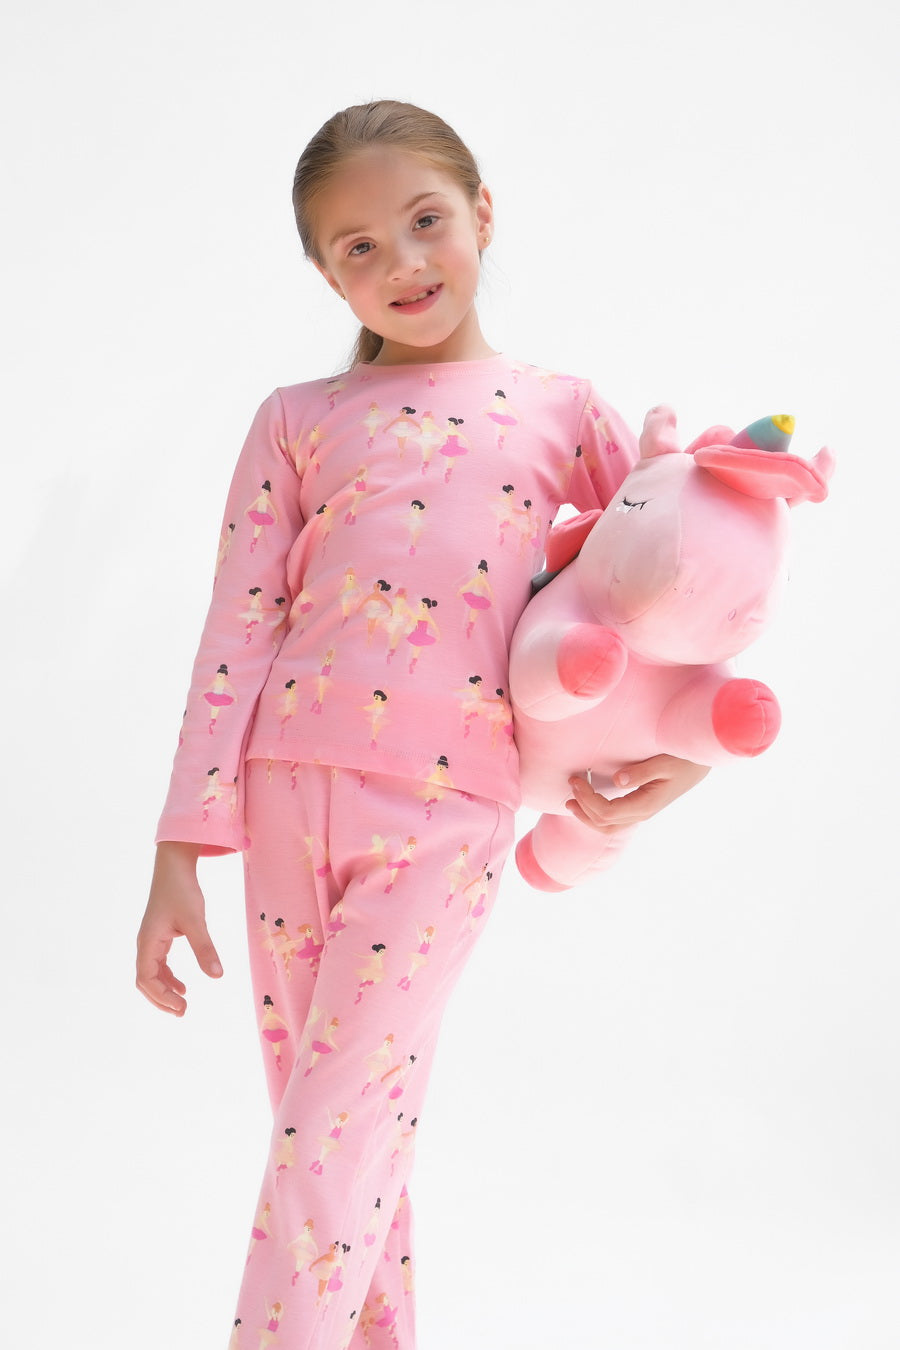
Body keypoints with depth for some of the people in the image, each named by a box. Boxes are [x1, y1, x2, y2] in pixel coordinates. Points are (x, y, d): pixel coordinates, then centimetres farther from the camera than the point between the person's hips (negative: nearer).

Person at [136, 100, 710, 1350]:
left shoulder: (561, 407, 9)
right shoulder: (298, 418, 8)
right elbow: (237, 634, 3)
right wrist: (181, 853, -2)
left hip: (449, 811, -2)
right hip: (292, 787, 2)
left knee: (333, 1143, -6)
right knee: (328, 1132, 12)